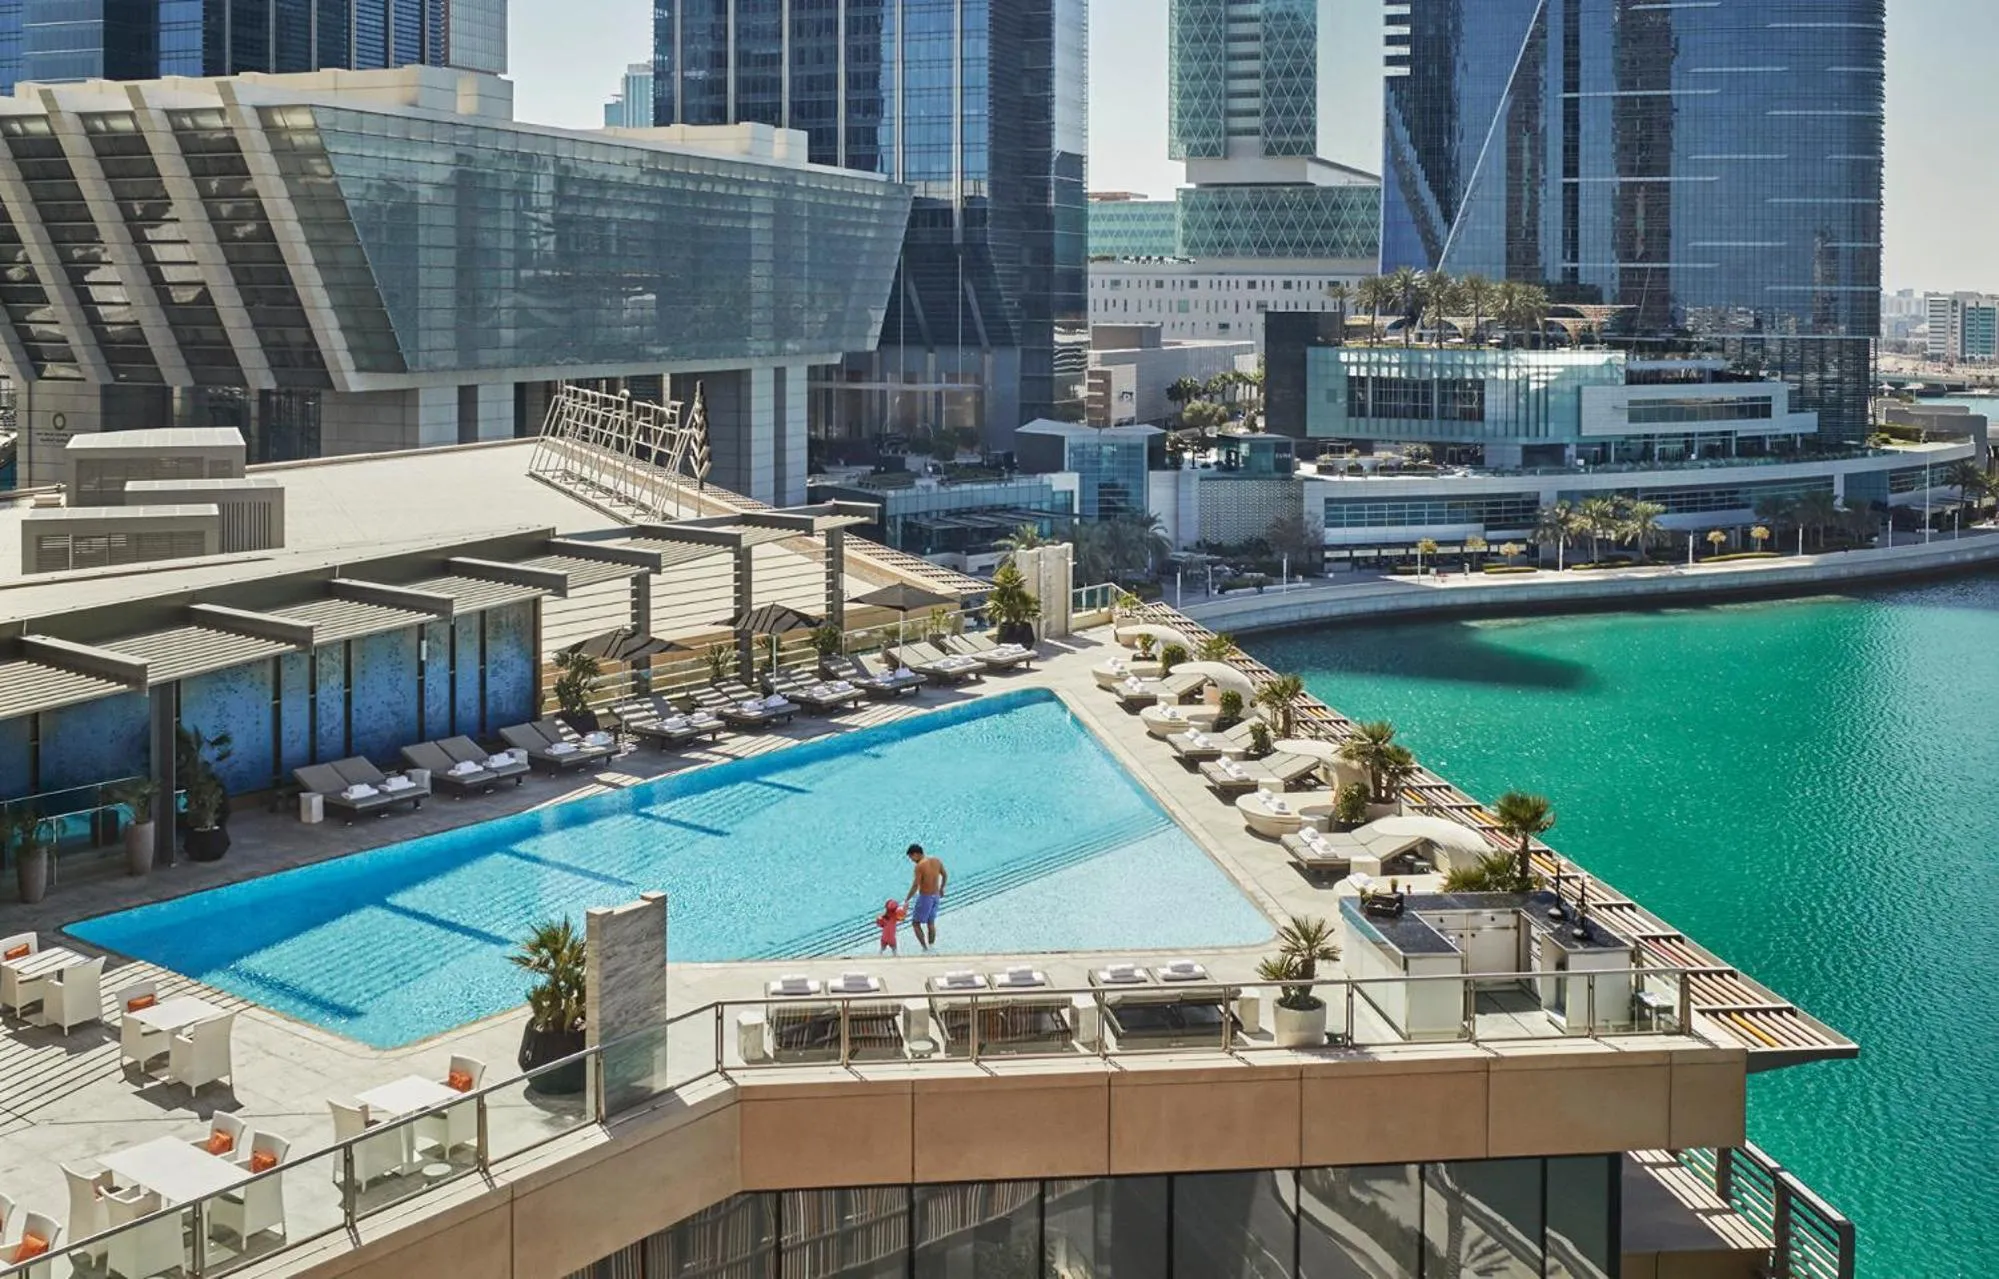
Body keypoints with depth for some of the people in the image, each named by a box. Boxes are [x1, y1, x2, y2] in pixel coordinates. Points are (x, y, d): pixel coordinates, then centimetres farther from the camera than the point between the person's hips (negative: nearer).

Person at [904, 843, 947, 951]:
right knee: (931, 923, 21)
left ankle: (925, 949, 4)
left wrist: (907, 900, -13)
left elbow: (915, 886, -23)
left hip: (925, 897, -7)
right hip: (936, 896, 7)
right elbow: (945, 875, 16)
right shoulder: (936, 861, 1)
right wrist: (941, 888, 32)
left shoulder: (920, 866, -21)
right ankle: (931, 947, 29)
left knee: (916, 923, 7)